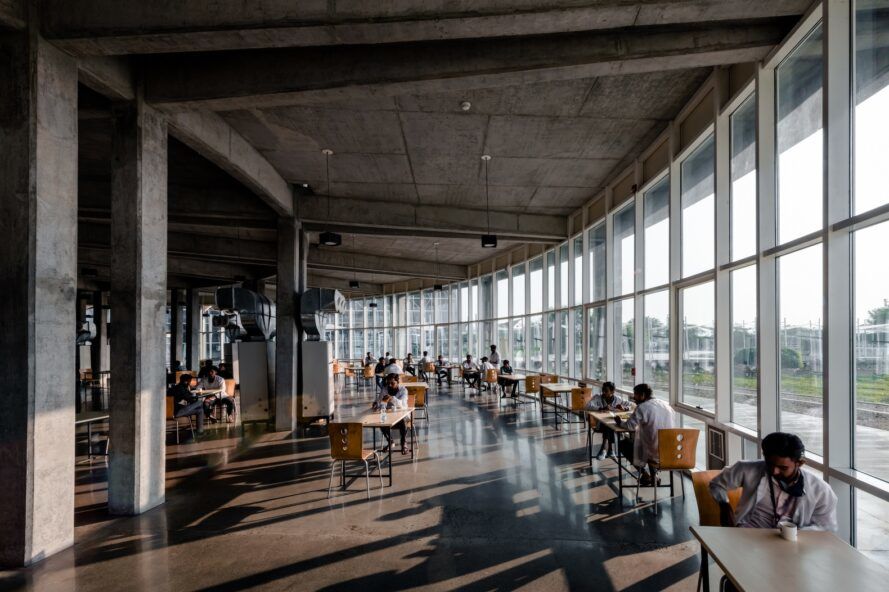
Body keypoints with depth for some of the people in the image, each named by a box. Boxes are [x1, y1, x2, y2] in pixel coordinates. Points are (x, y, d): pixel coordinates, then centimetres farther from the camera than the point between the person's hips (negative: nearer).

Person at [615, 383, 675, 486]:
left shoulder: (642, 407, -12)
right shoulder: (666, 405, 6)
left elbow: (629, 426, -7)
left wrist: (619, 422, 13)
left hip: (654, 454, -6)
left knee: (623, 444, 16)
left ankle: (644, 475, 15)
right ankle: (653, 473, 24)